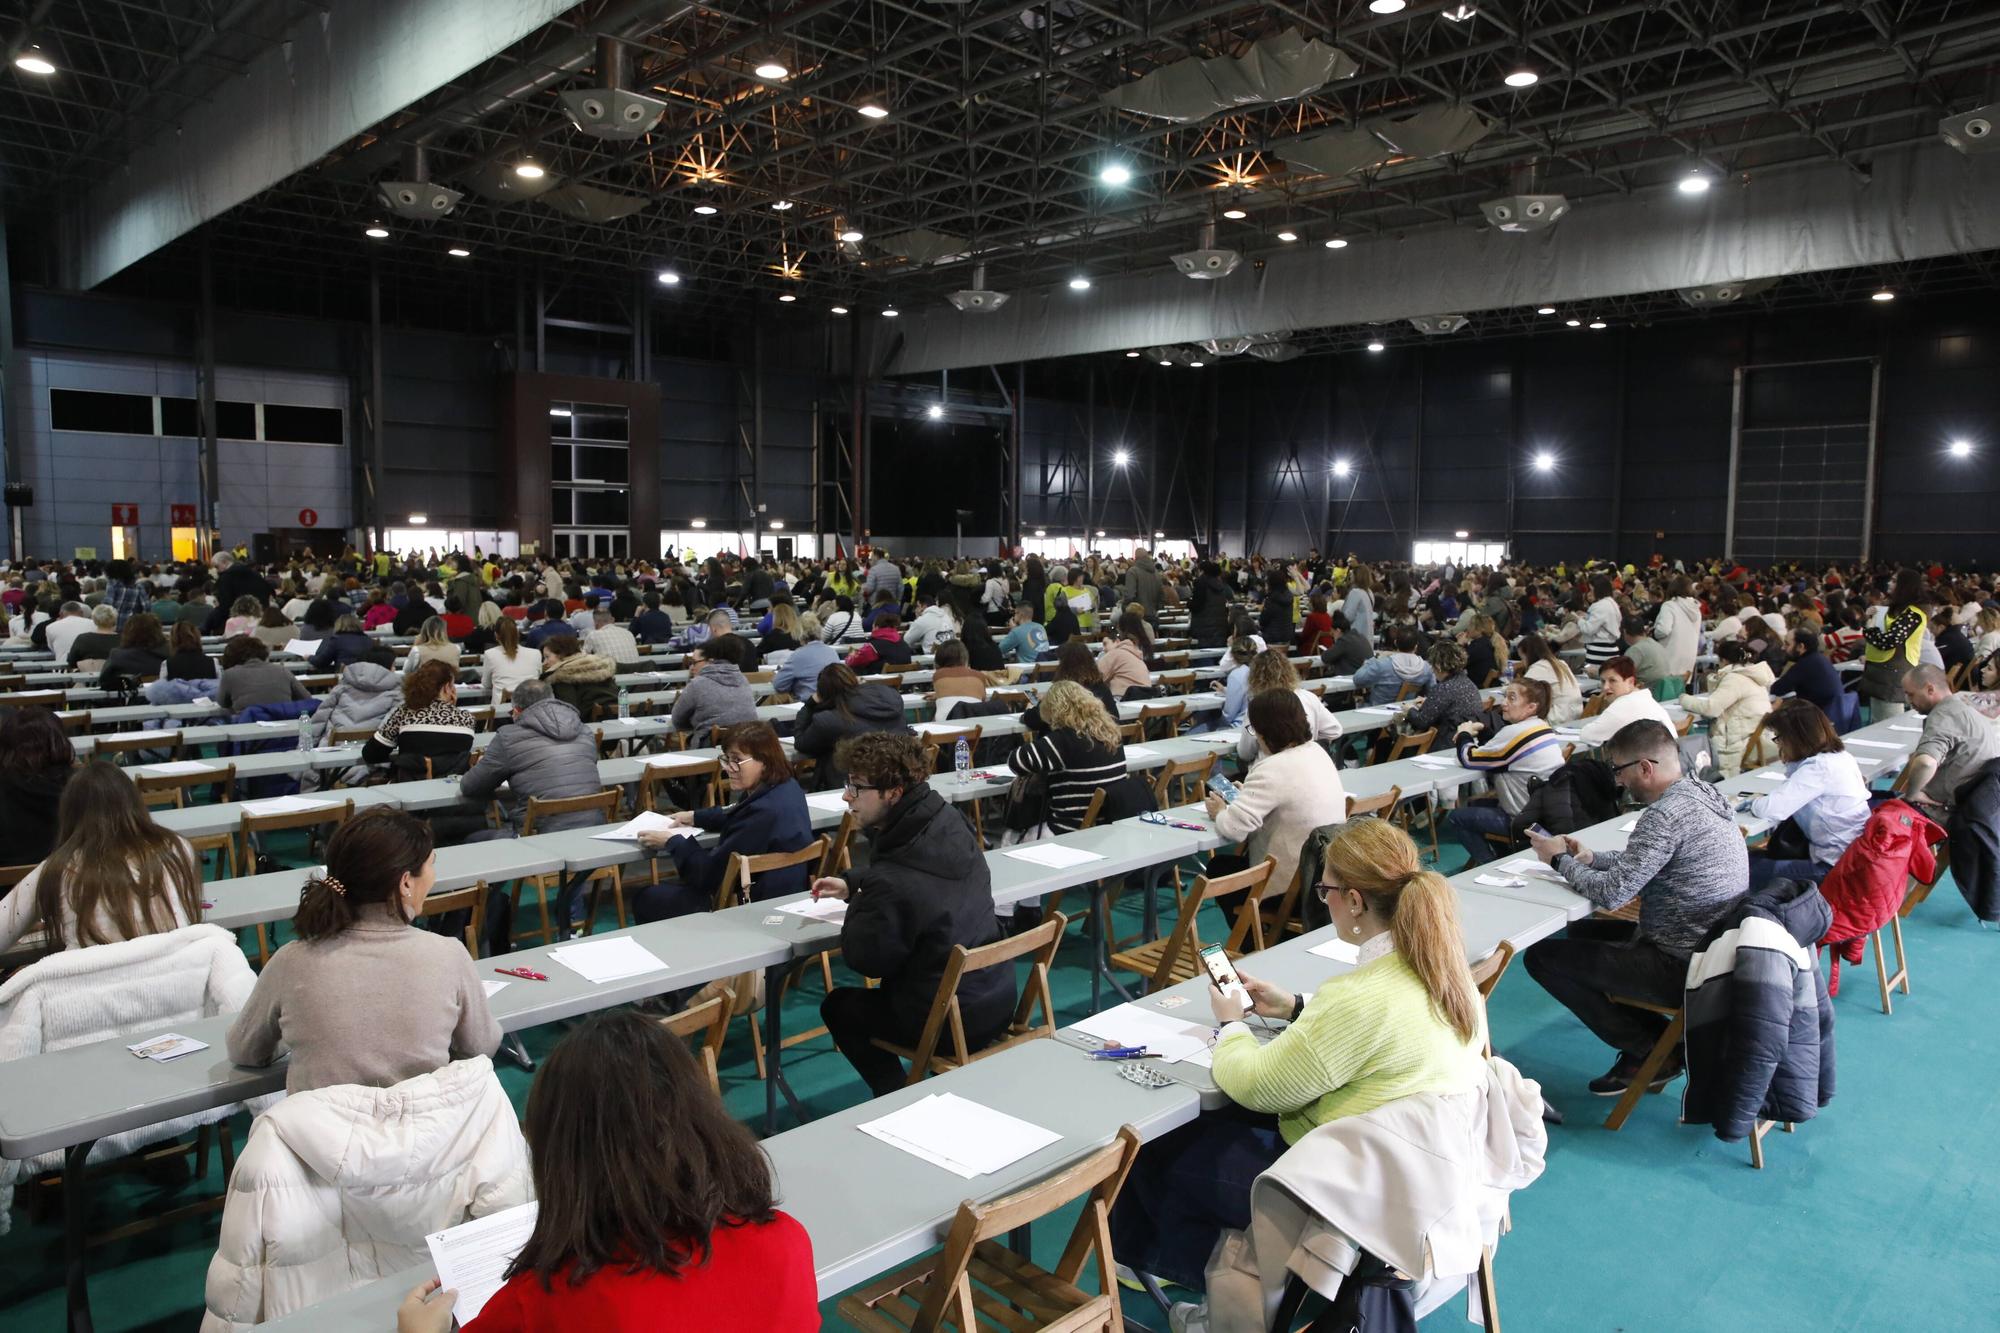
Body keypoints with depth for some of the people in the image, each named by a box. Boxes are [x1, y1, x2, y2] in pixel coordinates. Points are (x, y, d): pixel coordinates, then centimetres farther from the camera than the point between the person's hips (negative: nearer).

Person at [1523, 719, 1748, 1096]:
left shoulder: (1665, 815, -25)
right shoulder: (1700, 793, 6)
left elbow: (1612, 893, -24)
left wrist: (1561, 860, -8)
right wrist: (1591, 858, 5)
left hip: (1681, 967, -10)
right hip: (1715, 949, 10)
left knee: (1542, 956, -9)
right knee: (1582, 931, 25)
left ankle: (1655, 1052, 6)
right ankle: (1652, 1042, 17)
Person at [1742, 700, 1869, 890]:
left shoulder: (1818, 768, -20)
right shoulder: (1837, 756, 8)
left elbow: (1771, 809, -24)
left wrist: (1755, 801, -4)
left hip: (1835, 868, -9)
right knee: (1754, 857, 15)